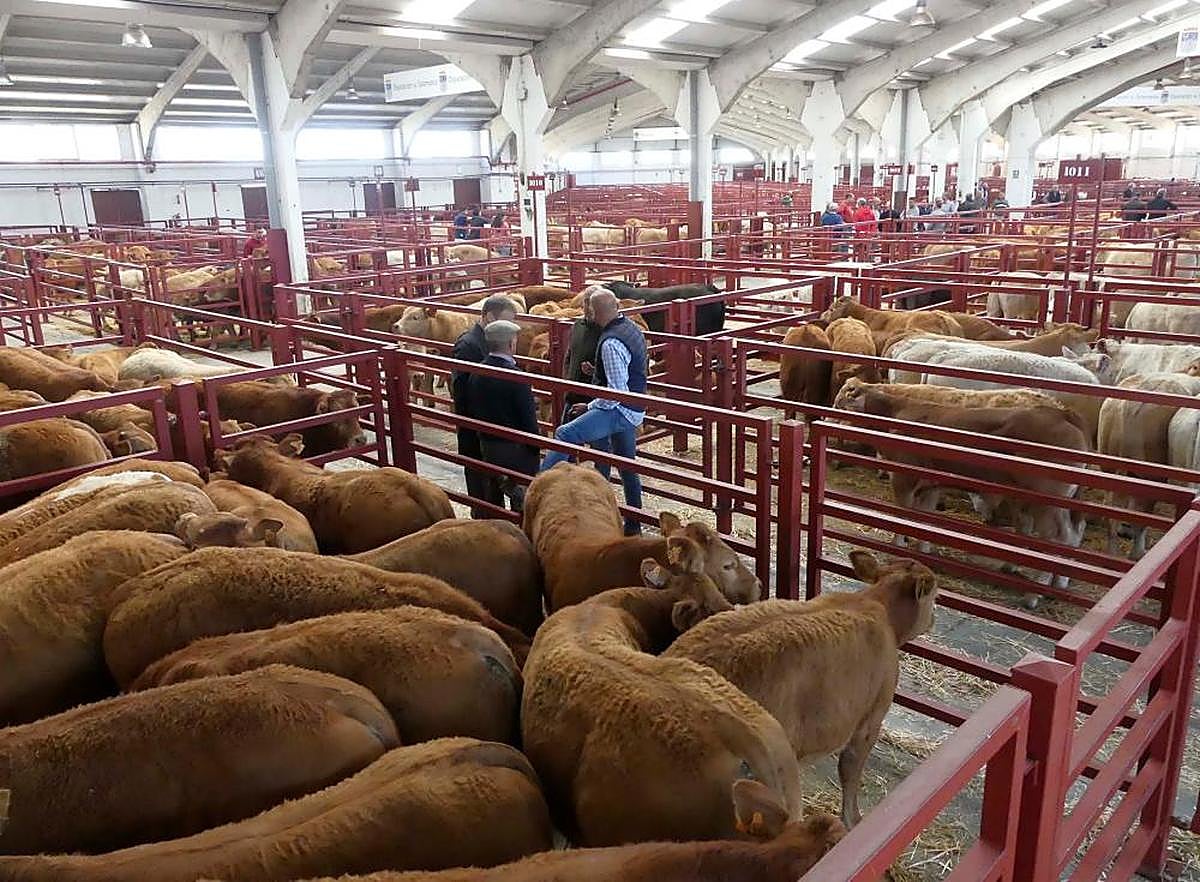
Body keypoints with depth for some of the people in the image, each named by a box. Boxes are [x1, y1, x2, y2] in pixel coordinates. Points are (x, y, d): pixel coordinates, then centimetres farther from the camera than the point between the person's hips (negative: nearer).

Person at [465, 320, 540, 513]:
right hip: (516, 448, -7)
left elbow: (471, 410, 9)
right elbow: (528, 417, -18)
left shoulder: (476, 373, 1)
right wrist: (535, 447, -6)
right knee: (523, 503, 4)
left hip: (487, 445, 7)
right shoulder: (516, 377, -21)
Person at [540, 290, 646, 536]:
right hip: (634, 411, 10)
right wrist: (600, 370, 12)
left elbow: (617, 390, -23)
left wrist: (591, 407, -12)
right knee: (627, 466, 17)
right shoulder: (633, 329, 11)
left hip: (619, 410, -10)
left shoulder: (611, 343, -20)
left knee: (565, 434, -19)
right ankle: (633, 525, 28)